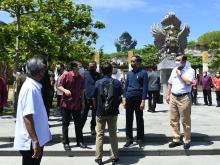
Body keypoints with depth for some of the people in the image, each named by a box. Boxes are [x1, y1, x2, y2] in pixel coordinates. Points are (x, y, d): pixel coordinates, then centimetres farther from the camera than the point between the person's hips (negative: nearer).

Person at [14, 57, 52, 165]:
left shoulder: (34, 86, 9)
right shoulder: (30, 88, -20)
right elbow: (27, 116, -26)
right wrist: (35, 141, -27)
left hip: (37, 139, 9)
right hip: (31, 142, -9)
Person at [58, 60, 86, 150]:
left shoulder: (81, 77, 3)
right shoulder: (66, 75, -10)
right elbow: (59, 86, -6)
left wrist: (82, 100, 14)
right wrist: (65, 90, -25)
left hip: (77, 104, 4)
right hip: (66, 103, -4)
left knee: (78, 123, 10)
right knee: (65, 124, 5)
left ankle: (79, 141, 21)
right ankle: (65, 142, 15)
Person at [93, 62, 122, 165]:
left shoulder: (98, 83, -7)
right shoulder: (117, 82, -5)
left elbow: (94, 99, -2)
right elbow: (119, 98, 0)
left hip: (100, 112, -1)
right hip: (113, 112, 1)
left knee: (99, 135, 9)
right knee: (113, 135, 12)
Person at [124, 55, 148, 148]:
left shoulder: (143, 73, -4)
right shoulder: (129, 73, 10)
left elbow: (145, 87, -8)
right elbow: (126, 86, 13)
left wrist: (143, 101, -14)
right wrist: (125, 99, 8)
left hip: (138, 99, -4)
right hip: (129, 99, 4)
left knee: (139, 120, 6)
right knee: (128, 120, 7)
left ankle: (140, 139, 16)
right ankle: (129, 139, 17)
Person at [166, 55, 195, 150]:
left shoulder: (190, 70, -6)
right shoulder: (174, 70, 13)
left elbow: (188, 82, -21)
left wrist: (180, 74, -13)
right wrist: (168, 95, 13)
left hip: (184, 97, -6)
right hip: (173, 97, 6)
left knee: (185, 121, 2)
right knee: (173, 120, 9)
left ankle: (187, 141, 14)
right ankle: (176, 140, 19)